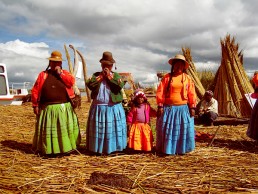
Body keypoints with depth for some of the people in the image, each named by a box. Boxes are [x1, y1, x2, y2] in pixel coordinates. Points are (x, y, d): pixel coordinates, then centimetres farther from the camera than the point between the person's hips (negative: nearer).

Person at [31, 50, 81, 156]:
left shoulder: (65, 73, 7)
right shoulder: (43, 75, 4)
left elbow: (71, 82, -13)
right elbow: (35, 91, 1)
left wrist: (60, 73, -12)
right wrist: (35, 105, -3)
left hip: (64, 108, 1)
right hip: (48, 108, 0)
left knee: (64, 128, 5)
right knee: (48, 130, 8)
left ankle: (66, 148, 16)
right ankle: (48, 150, 19)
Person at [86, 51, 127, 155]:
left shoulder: (116, 75, 5)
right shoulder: (96, 75, 8)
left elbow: (120, 86, -14)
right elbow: (89, 84, -10)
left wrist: (110, 76, -9)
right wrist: (101, 76, -8)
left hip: (113, 108, -1)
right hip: (98, 107, 1)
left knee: (112, 127, 3)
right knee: (98, 128, 5)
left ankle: (113, 147, 14)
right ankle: (98, 149, 15)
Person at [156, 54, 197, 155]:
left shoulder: (187, 78, 6)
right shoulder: (167, 77, 1)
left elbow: (192, 94, 4)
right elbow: (160, 92, -2)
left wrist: (192, 107, -1)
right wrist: (160, 106, -8)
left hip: (183, 109, 1)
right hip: (168, 108, -1)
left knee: (184, 129, 3)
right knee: (167, 129, 3)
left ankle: (182, 149, 17)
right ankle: (166, 149, 15)